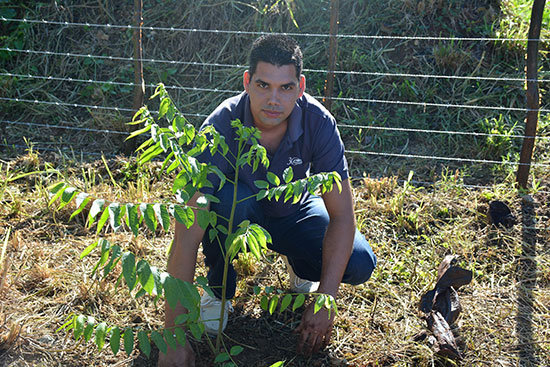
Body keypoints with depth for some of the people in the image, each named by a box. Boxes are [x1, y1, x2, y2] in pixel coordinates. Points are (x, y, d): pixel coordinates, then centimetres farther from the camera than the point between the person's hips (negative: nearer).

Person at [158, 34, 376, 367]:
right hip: (237, 215, -1)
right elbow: (187, 234, -37)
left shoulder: (318, 122, -27)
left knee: (360, 264, -23)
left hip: (294, 213, 1)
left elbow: (342, 214, -25)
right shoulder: (221, 126, -32)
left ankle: (300, 267, 11)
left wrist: (324, 302, -32)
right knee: (228, 196, -37)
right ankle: (219, 289, -9)